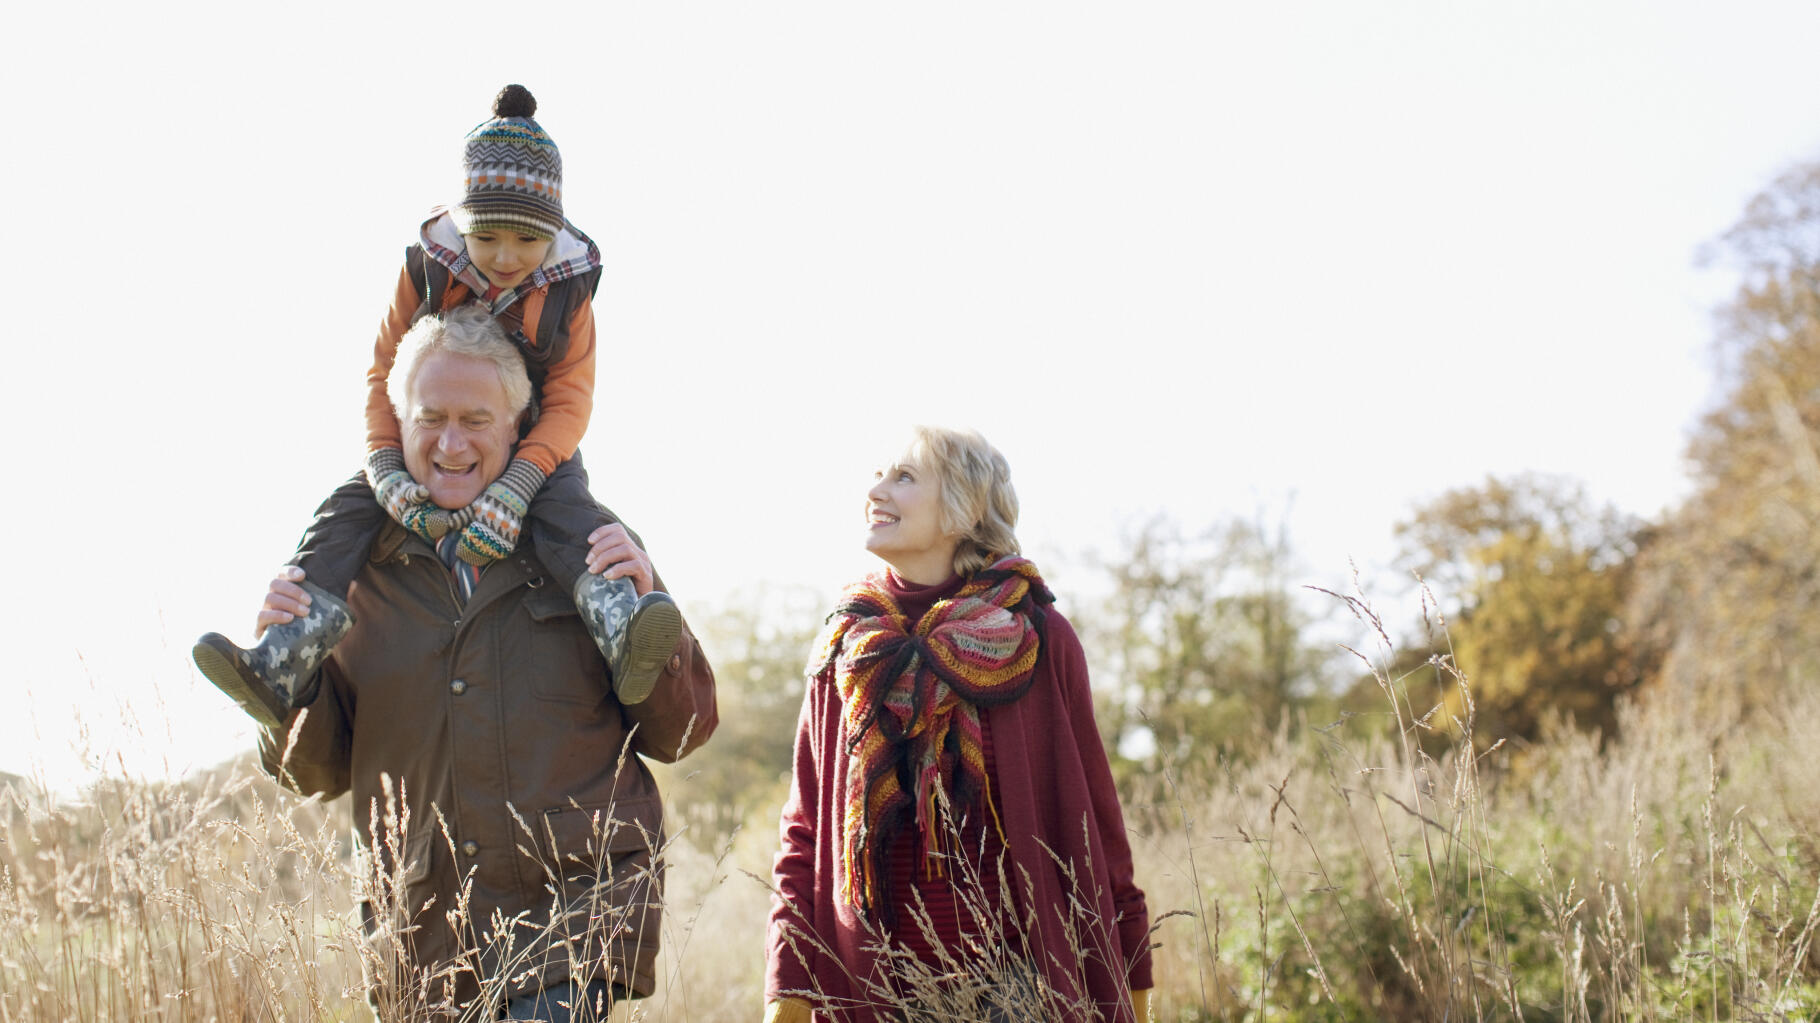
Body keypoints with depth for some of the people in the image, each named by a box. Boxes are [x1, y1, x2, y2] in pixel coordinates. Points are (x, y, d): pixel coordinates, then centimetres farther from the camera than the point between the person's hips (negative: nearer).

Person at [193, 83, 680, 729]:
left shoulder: (567, 287, -13)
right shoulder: (427, 269, -11)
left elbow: (569, 402, -18)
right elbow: (383, 376, -9)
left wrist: (514, 488, -37)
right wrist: (386, 472, -28)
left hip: (534, 448, -2)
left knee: (567, 507, -35)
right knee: (348, 508, -20)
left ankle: (621, 634, -56)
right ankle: (279, 667, -30)